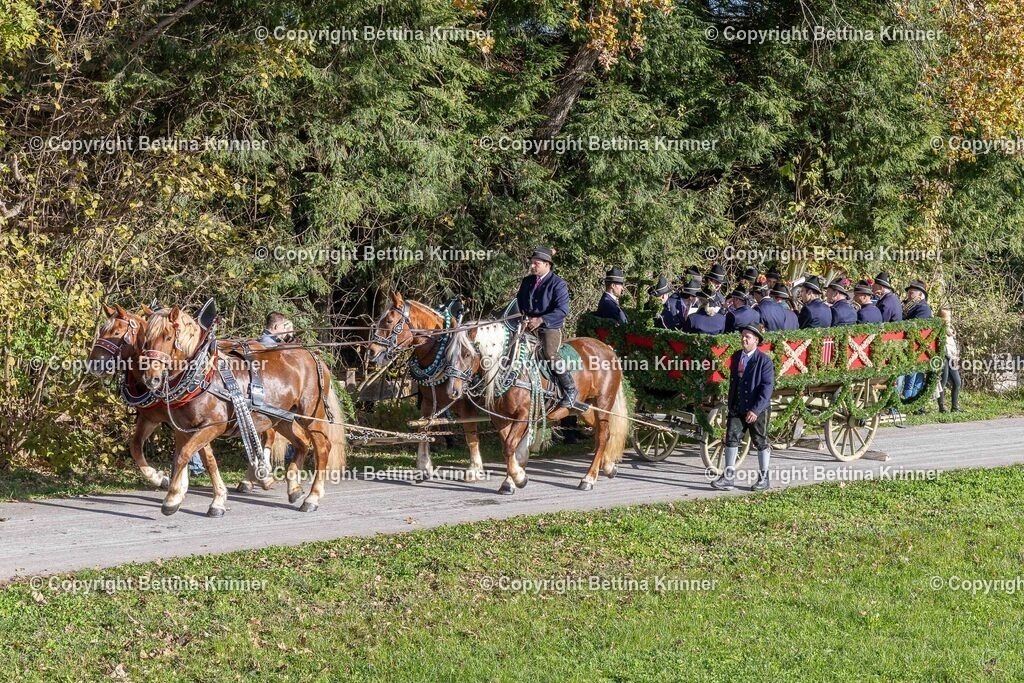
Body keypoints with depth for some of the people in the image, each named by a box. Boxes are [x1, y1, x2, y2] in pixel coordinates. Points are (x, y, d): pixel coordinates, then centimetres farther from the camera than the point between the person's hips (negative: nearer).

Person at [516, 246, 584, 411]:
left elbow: (562, 309, -17)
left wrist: (540, 320, -24)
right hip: (528, 325, 7)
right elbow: (518, 302, 22)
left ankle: (571, 393, -22)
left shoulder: (558, 284, -7)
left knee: (550, 354, -27)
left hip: (550, 326, -7)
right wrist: (522, 316, 0)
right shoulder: (527, 281, 13)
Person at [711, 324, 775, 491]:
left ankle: (763, 478, 18)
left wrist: (756, 410, -22)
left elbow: (768, 387, -17)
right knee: (731, 439, -1)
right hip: (737, 408, 5)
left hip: (758, 410, -5)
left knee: (761, 442, 7)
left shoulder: (764, 360, -12)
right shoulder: (736, 357, 8)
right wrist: (731, 405, 12)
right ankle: (728, 477, 1)